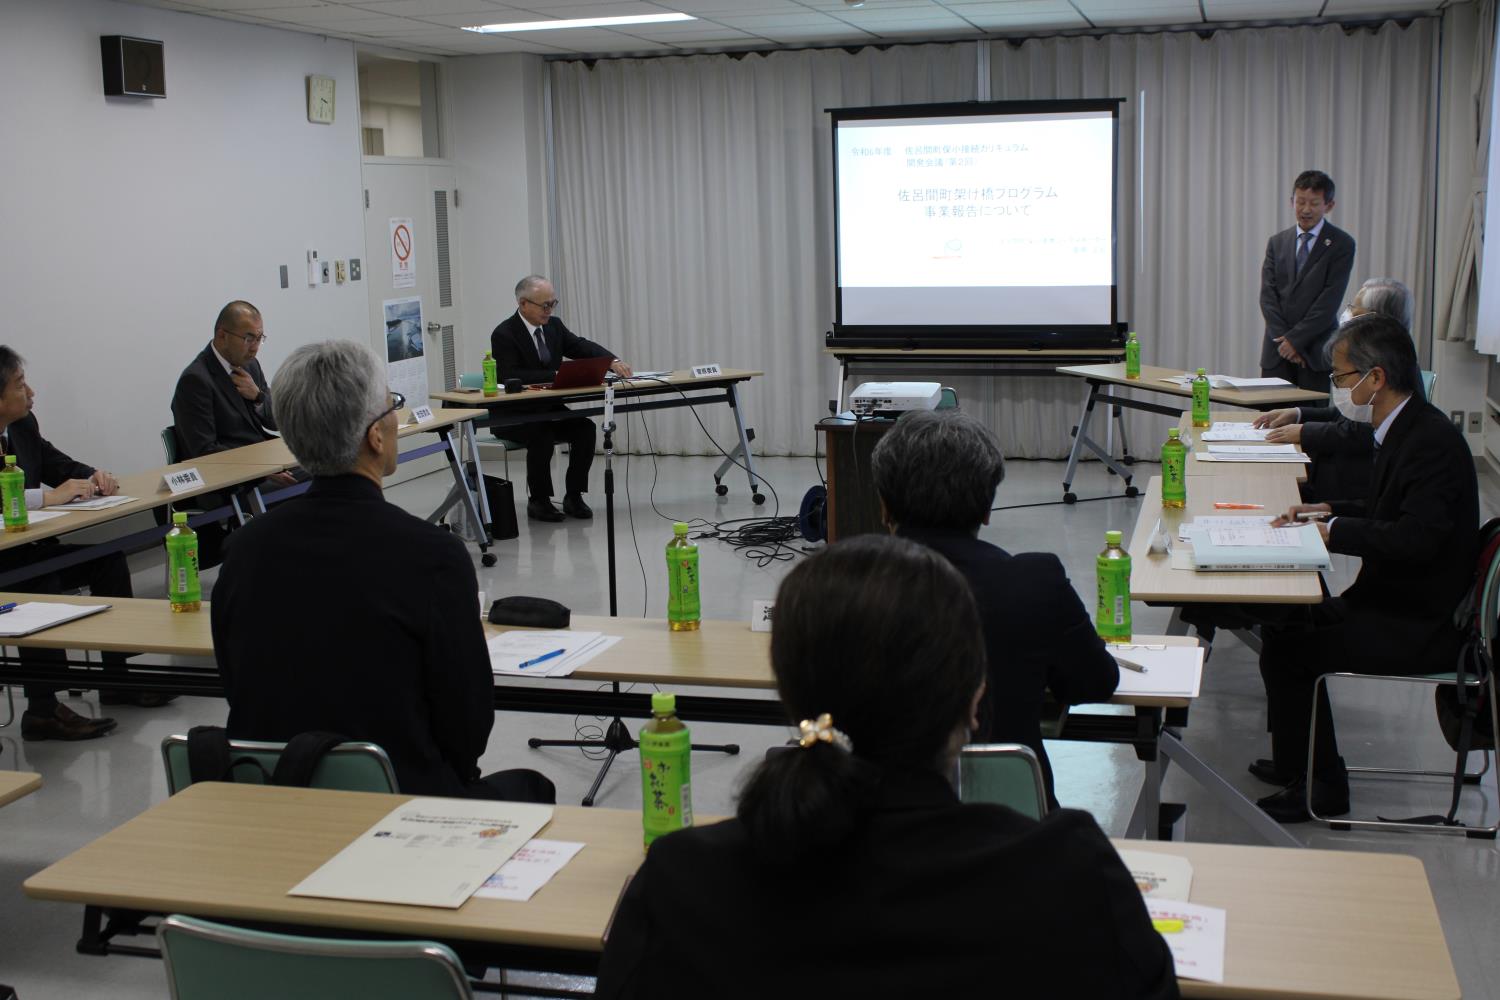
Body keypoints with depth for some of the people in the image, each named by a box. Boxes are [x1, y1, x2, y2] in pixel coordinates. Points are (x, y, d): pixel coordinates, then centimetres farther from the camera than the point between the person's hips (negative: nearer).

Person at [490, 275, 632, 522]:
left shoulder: (554, 325, 7)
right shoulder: (504, 334, -14)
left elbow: (582, 347, 0)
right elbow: (510, 376, -25)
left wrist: (612, 361, -21)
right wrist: (555, 375, -31)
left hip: (549, 409, 6)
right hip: (514, 415, -6)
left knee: (585, 428, -19)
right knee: (542, 436, -33)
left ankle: (573, 496, -8)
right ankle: (538, 501, -14)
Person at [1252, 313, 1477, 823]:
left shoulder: (1432, 441, -23)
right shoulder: (1404, 431, 9)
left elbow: (1415, 538, -32)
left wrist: (1335, 531, -21)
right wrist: (1331, 511, 7)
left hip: (1417, 627, -10)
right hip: (1393, 603, 10)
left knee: (1288, 649, -13)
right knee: (1286, 622, 12)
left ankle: (1318, 786, 3)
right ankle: (1298, 761, 26)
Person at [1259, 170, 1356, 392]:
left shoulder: (1341, 244, 0)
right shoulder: (1277, 242, 12)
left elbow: (1330, 300, -8)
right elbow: (1267, 295, 5)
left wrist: (1296, 339, -11)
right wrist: (1284, 340, -7)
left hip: (1316, 352, -3)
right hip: (1277, 349, 3)